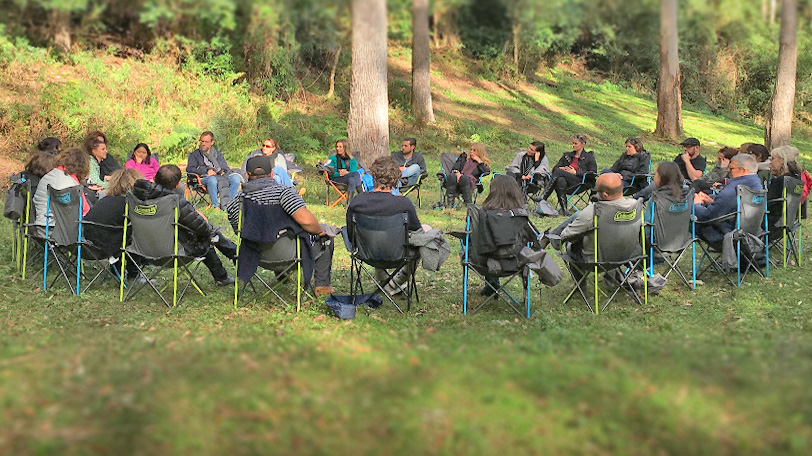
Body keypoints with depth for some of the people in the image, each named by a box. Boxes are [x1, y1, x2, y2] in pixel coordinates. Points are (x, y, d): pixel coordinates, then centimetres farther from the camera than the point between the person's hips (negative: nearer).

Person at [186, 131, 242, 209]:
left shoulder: (218, 154, 28)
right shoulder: (195, 155, 18)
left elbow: (225, 168, 27)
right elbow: (189, 168, 3)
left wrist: (223, 172, 0)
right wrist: (206, 170, -9)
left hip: (220, 176, 4)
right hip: (204, 178, -4)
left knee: (236, 178, -26)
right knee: (212, 179, -41)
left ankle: (227, 203, -26)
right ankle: (215, 205, -35)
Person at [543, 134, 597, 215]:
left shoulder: (589, 157, 14)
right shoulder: (567, 155, 28)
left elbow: (593, 173, 1)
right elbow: (555, 168, 23)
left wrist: (575, 172, -7)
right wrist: (561, 168, -2)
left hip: (579, 182, -4)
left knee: (558, 172, -29)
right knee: (561, 181, -37)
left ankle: (543, 197, -35)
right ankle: (564, 209, -42)